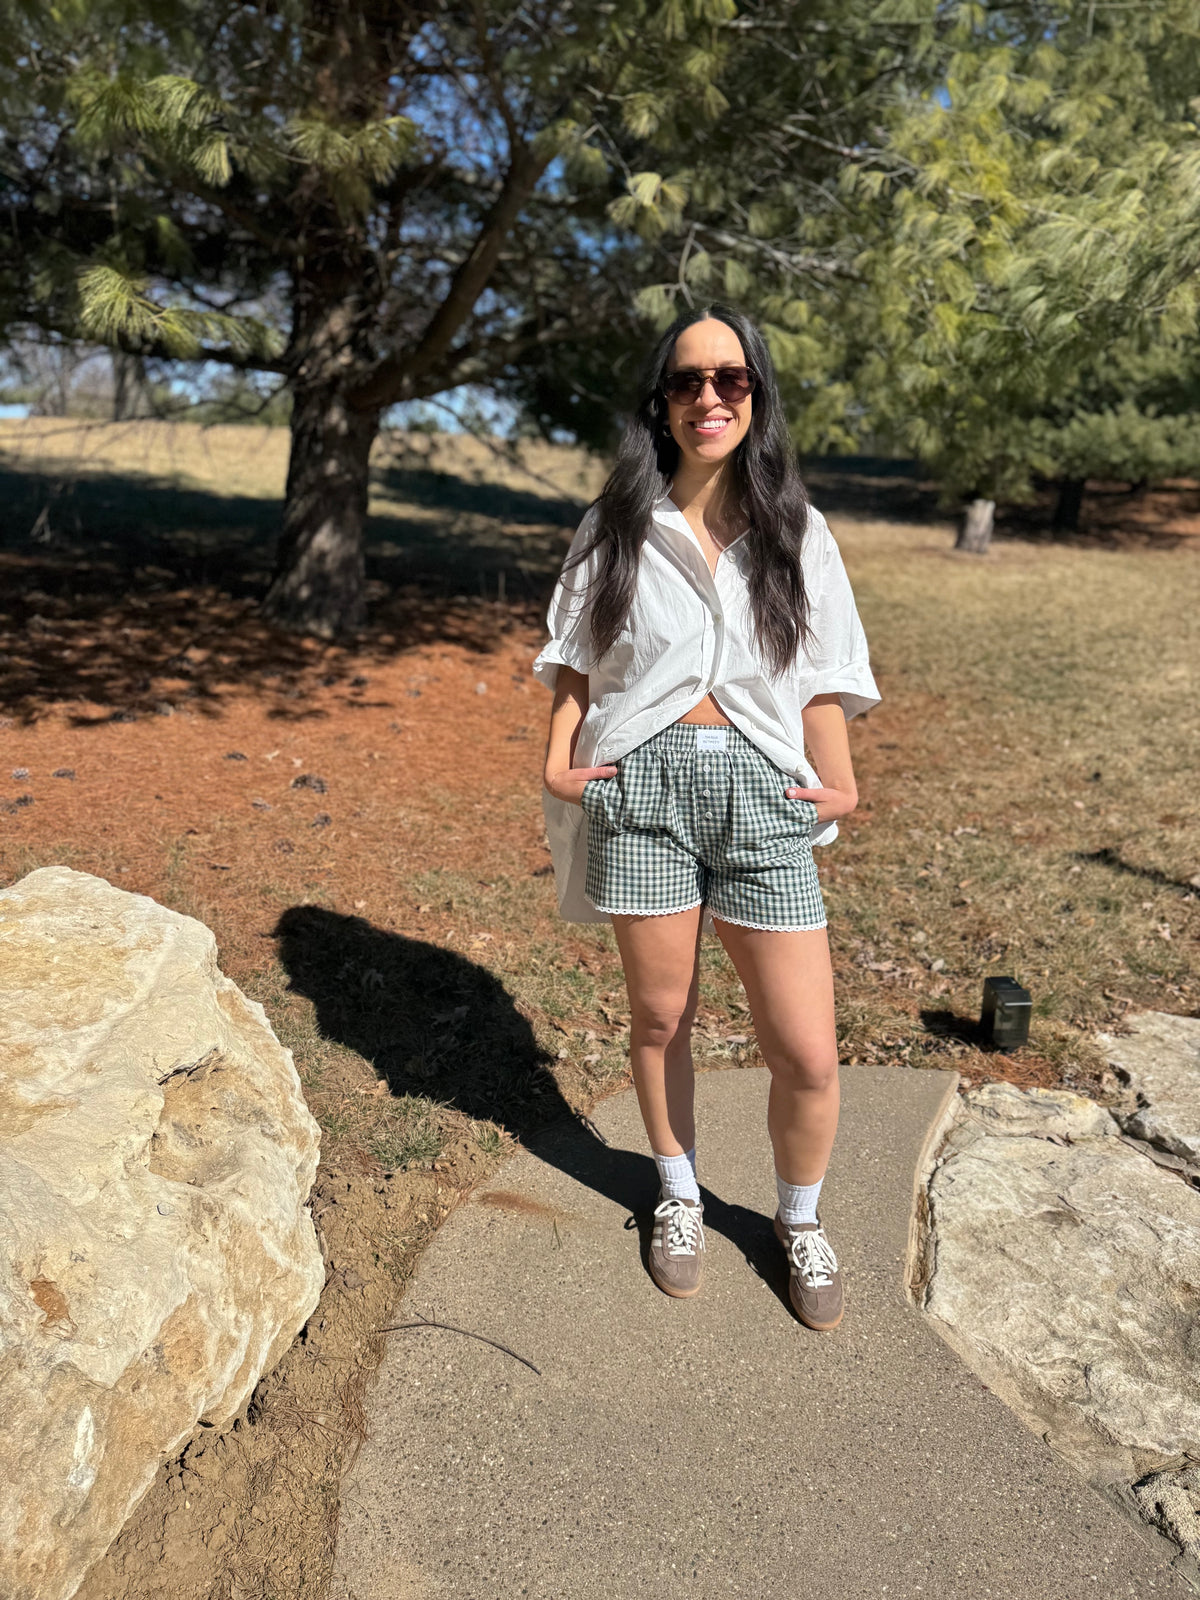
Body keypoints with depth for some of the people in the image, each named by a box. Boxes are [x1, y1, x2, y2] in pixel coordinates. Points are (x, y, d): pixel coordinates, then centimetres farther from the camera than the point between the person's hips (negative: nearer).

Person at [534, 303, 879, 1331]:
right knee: (660, 1016, 12)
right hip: (643, 783, 0)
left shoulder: (795, 532, 10)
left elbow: (821, 677, 8)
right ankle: (680, 1195, 38)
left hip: (762, 790, 0)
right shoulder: (618, 529, 9)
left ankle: (801, 1218, 29)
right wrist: (559, 762, -2)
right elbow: (576, 660, 11)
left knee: (806, 1052, -1)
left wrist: (841, 786, -3)